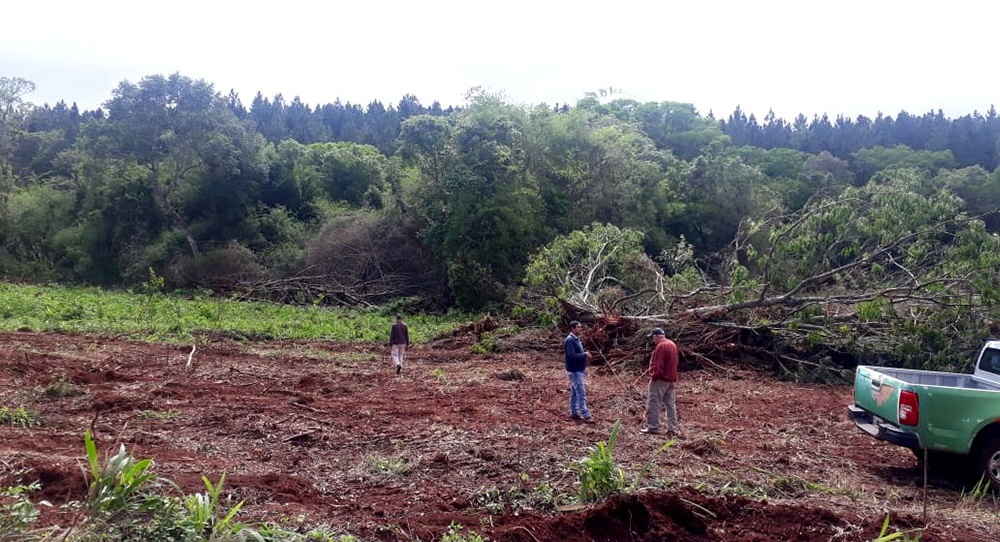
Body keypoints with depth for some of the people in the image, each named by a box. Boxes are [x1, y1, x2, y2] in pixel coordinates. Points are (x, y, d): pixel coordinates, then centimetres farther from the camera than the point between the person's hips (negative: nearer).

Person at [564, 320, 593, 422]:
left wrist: (585, 354, 1)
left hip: (579, 370, 10)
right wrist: (584, 354, -17)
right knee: (581, 393, -9)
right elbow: (572, 355, -27)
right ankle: (586, 416, -8)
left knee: (575, 392, 15)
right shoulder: (570, 340, -19)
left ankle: (574, 413, 23)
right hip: (574, 371, -10)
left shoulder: (576, 339, 12)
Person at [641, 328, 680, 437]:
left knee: (653, 404, -1)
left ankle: (652, 427, 1)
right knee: (671, 404, 10)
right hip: (672, 379, 9)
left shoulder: (660, 347, -18)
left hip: (660, 379, -9)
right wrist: (671, 373, 17)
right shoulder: (673, 344, 11)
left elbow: (657, 365, -22)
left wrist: (653, 377, -12)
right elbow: (676, 361, 17)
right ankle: (673, 428, 11)